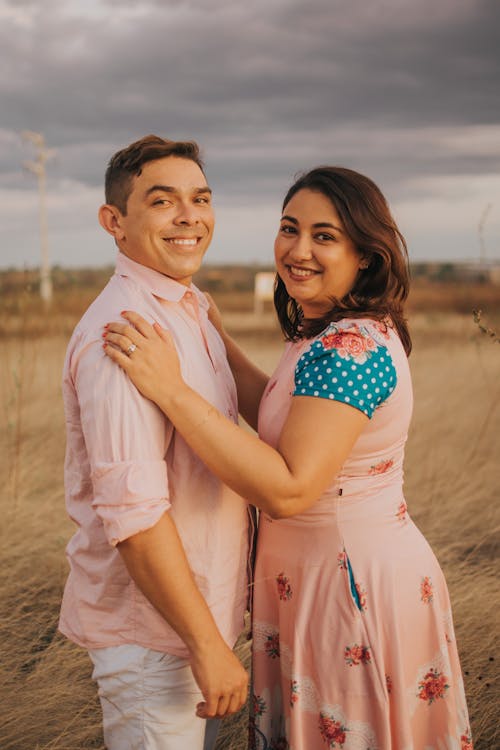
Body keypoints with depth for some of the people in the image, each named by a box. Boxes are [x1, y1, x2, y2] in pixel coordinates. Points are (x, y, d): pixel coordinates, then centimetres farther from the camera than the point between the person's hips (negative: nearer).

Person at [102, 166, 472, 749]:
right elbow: (286, 419, 17)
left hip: (353, 584, -9)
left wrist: (173, 391, -33)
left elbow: (288, 491, -32)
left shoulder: (351, 348, -25)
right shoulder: (331, 334, 6)